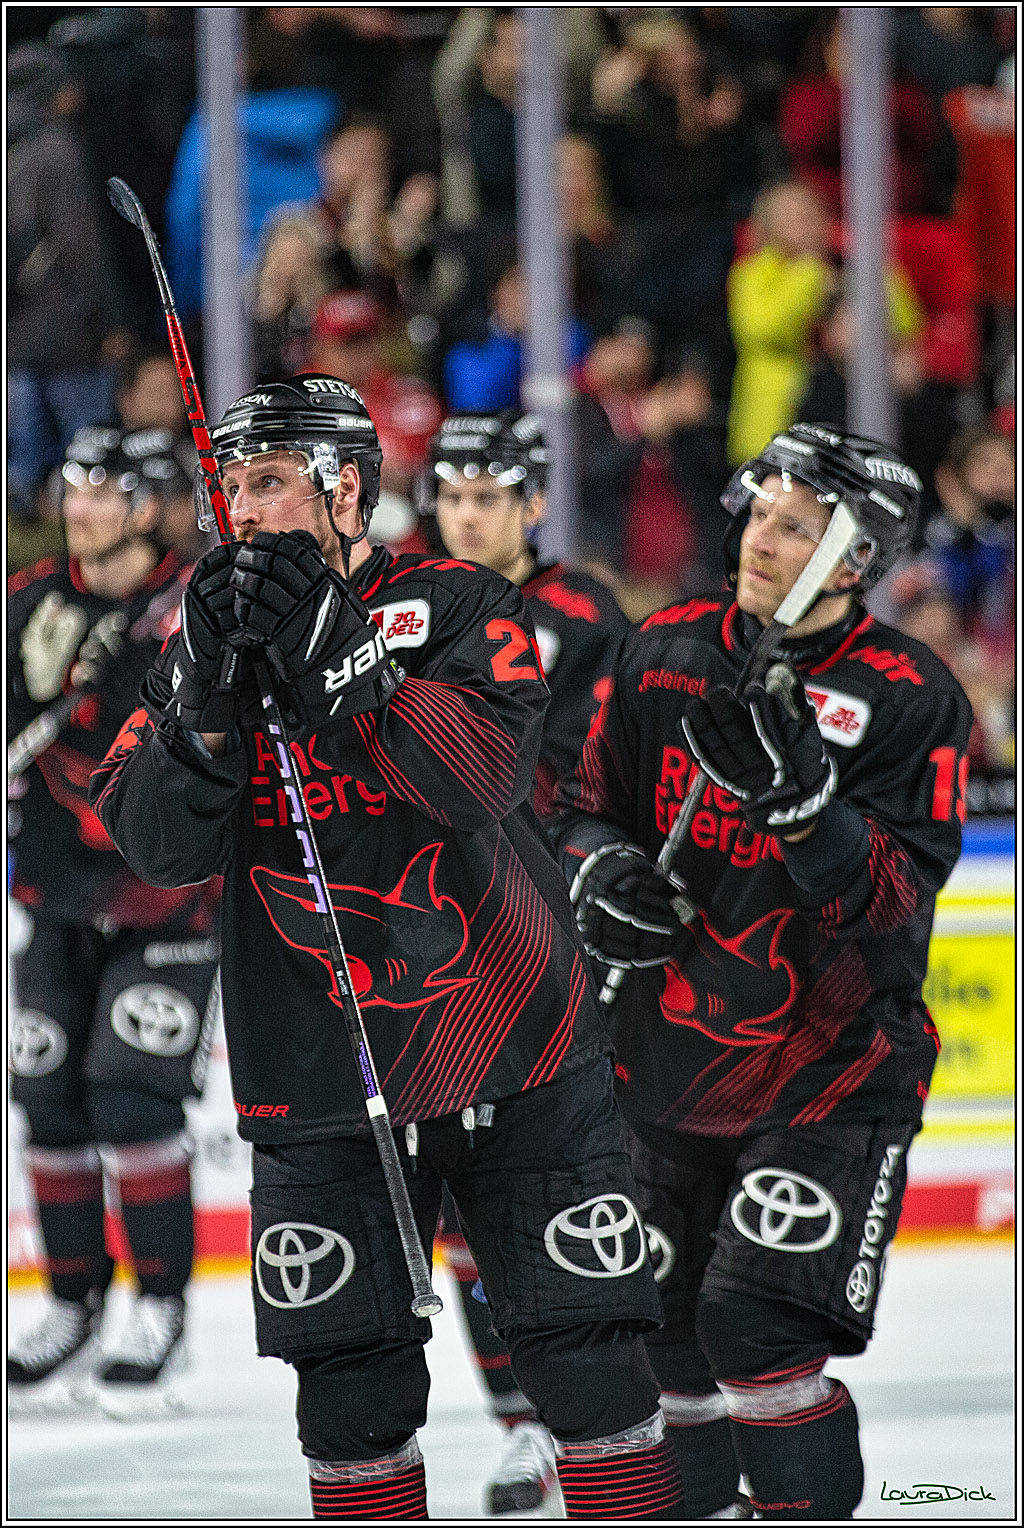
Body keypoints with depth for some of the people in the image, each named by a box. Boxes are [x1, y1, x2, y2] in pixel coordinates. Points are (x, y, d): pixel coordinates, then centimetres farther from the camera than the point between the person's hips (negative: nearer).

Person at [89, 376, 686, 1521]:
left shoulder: (456, 608, -3)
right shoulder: (210, 634, 6)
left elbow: (486, 775, -20)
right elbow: (158, 845, -4)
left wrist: (337, 663, -28)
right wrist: (208, 700, -21)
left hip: (510, 1048, -2)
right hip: (319, 1075, 3)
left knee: (588, 1362, -1)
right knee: (351, 1388, 4)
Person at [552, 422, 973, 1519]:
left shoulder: (908, 701, -13)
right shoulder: (666, 654, 1)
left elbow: (894, 902, -20)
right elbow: (591, 803, 14)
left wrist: (804, 796, -34)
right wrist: (602, 873, -8)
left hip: (830, 1069, -5)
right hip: (674, 1058, 5)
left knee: (757, 1329, -18)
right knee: (670, 1333, 14)